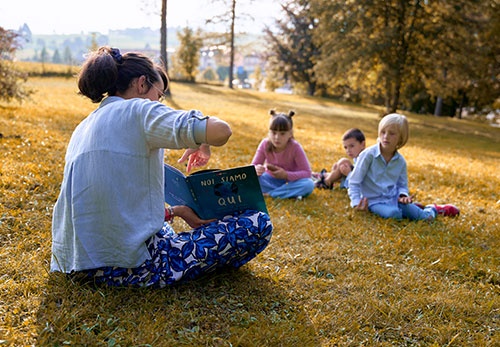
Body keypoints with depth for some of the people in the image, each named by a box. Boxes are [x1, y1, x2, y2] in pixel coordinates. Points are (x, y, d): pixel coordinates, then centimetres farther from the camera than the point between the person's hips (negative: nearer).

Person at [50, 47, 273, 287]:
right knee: (258, 225, -2)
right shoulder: (139, 110, -7)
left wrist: (176, 211, 21)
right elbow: (221, 131, -20)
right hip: (129, 267, -9)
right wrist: (204, 144, 3)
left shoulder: (84, 128, 17)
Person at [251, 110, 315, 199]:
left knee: (309, 185, -32)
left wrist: (286, 175, -34)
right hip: (270, 180, 2)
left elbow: (307, 173, -21)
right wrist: (256, 170, -36)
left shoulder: (295, 147, -21)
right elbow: (253, 166, -10)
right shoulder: (265, 144, -14)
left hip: (290, 180, -2)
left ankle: (270, 193, -24)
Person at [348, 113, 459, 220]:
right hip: (374, 201, -4)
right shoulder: (368, 155, -13)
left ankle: (432, 209, 24)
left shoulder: (400, 161, 2)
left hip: (394, 199, 4)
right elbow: (354, 182, -9)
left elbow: (402, 185, 15)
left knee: (426, 218, -12)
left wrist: (403, 195, -8)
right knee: (393, 213, -36)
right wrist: (356, 203, -19)